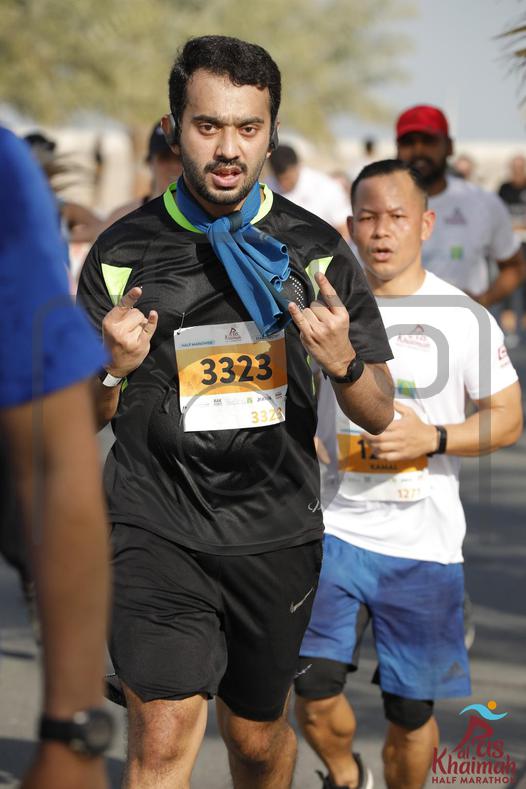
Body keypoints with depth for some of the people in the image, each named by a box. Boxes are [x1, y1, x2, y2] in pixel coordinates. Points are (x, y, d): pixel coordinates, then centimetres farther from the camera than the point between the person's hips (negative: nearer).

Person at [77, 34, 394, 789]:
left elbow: (379, 415, 5)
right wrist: (115, 367, -17)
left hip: (277, 532, 2)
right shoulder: (123, 253, -2)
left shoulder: (316, 250, 2)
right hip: (156, 524, -2)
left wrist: (343, 363, -17)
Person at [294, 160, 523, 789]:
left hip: (424, 545, -1)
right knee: (314, 689, -10)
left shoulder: (462, 317, -3)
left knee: (410, 710, 6)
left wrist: (433, 438, -15)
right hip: (335, 530, 1)